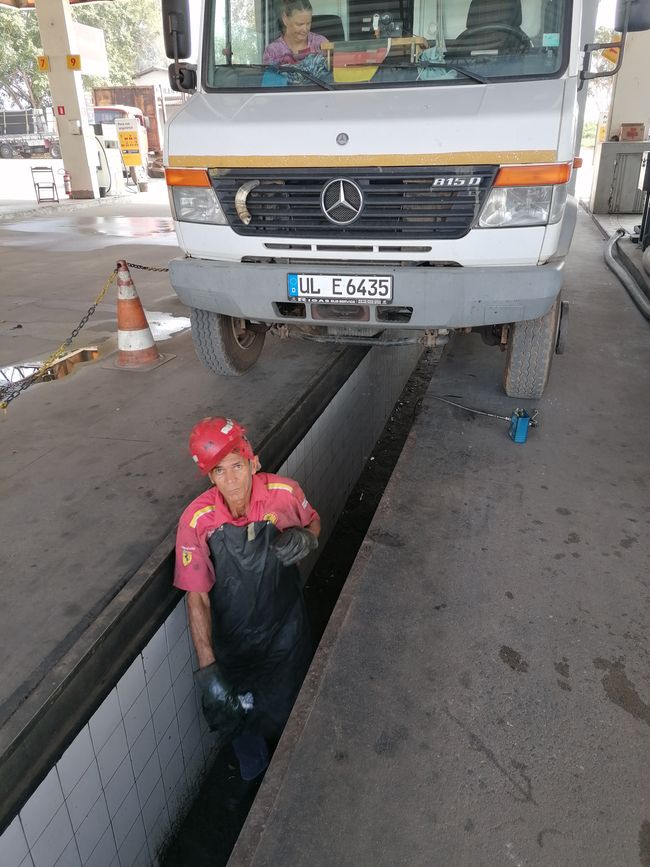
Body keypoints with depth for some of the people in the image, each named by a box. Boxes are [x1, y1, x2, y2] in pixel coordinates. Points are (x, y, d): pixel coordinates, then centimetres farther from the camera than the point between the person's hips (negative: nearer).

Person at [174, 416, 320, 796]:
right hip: (233, 638, -1)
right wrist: (208, 669, -24)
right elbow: (197, 598, -20)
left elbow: (314, 523, 0)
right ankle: (254, 778, 58)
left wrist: (305, 539, -24)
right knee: (239, 714, 23)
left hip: (286, 629, 1)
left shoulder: (284, 493, -23)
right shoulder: (196, 520, -26)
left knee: (289, 713, 24)